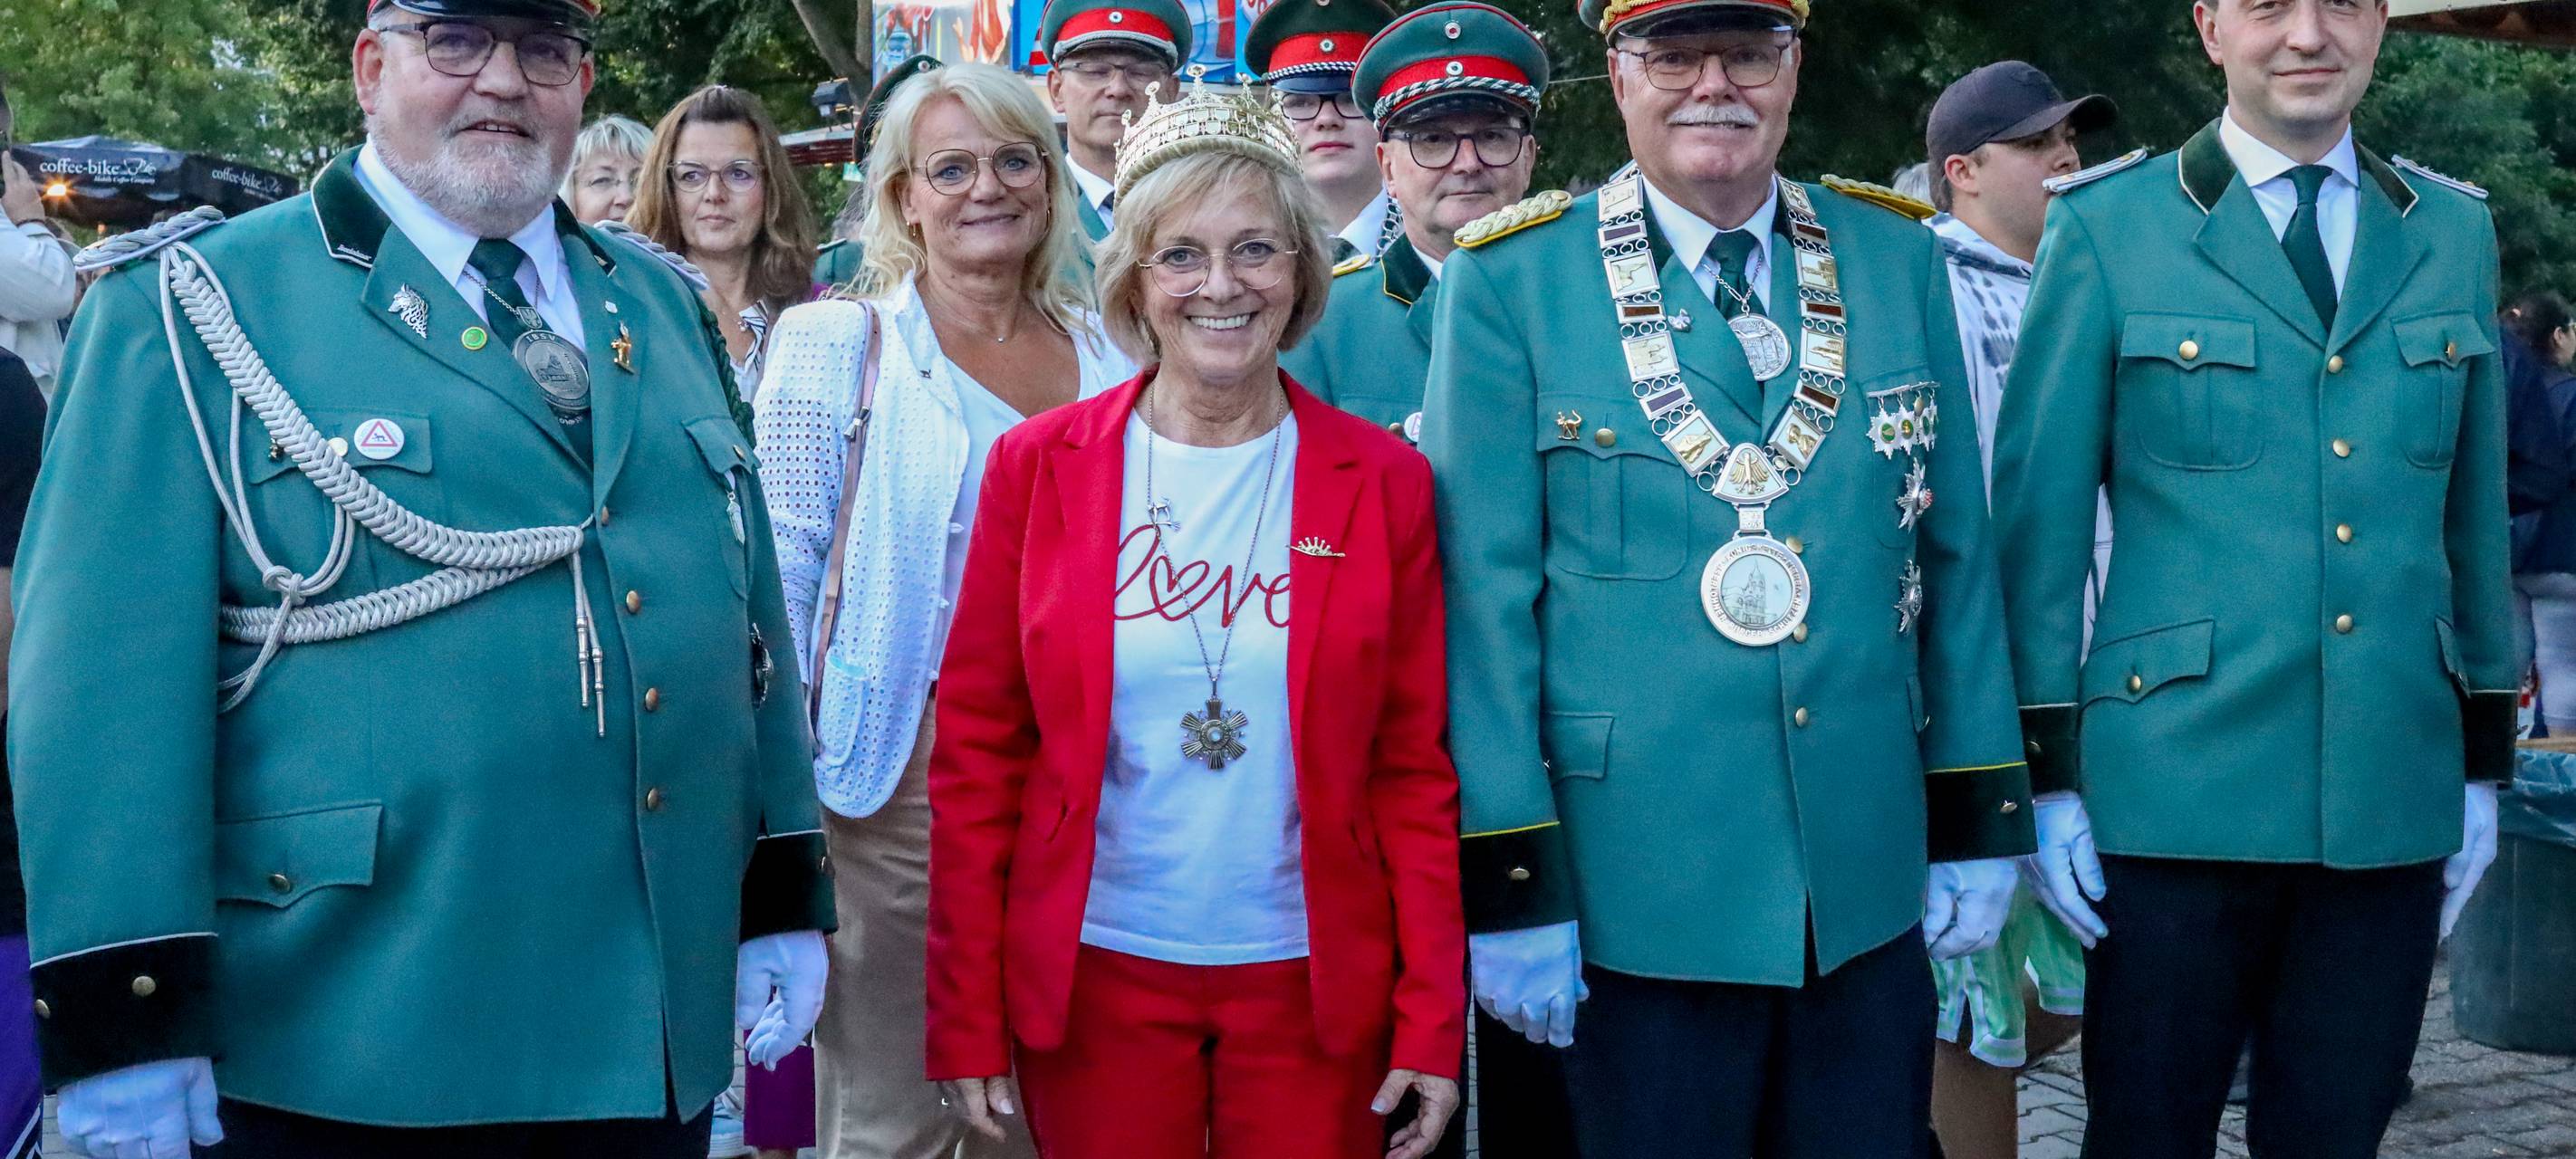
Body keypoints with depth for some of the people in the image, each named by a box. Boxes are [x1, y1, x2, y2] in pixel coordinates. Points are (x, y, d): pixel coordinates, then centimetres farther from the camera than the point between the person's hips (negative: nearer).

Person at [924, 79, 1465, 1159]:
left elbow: (1413, 767, 2)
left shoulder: (1383, 482, 0)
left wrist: (1433, 1024, -3)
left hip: (1313, 981, 0)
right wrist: (966, 1019, -2)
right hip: (1093, 978, 0)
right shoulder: (1036, 465, 0)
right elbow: (977, 749, 1)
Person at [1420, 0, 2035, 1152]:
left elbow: (1956, 552, 9)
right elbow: (1485, 598, -6)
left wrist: (1980, 824, 7)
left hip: (1870, 885, 3)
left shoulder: (1897, 259, 5)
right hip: (1639, 892, -3)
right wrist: (1509, 886, -8)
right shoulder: (1510, 284, -4)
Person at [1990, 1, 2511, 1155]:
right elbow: (2038, 510, -2)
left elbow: (2474, 512, 14)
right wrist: (2047, 772, -5)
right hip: (2176, 793, -3)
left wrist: (2485, 758, 13)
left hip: (2393, 800, 3)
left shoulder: (2453, 233, 10)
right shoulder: (2108, 228, -2)